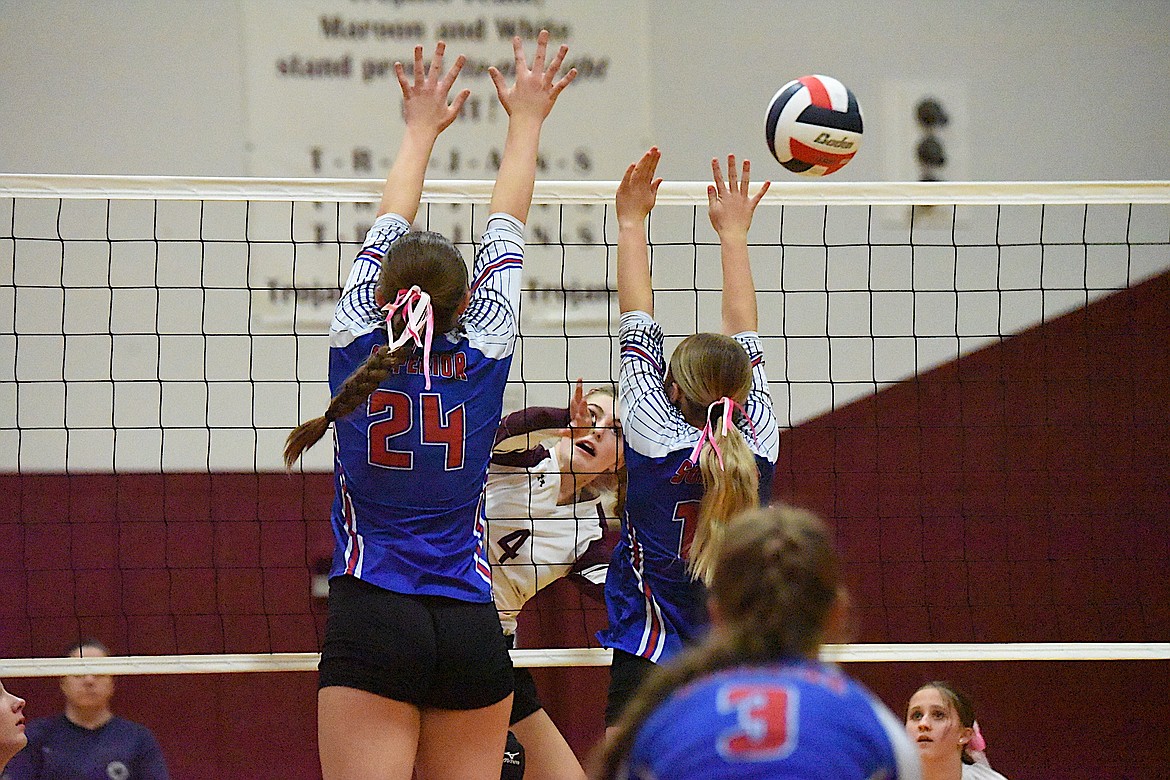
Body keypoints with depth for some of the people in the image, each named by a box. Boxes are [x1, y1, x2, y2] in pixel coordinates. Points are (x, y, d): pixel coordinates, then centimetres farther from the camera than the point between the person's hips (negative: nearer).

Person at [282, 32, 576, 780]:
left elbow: (386, 236, 16)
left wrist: (421, 131, 31)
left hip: (371, 627, -2)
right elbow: (506, 237, 15)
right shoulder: (483, 360, 1)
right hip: (472, 632, 2)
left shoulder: (357, 347, 0)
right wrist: (525, 122, 28)